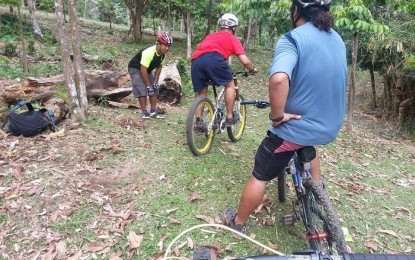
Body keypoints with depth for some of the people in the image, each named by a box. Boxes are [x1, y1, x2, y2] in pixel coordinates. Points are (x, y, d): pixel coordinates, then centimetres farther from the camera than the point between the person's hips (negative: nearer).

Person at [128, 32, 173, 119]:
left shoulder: (163, 54, -12)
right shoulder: (148, 53, -35)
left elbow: (159, 67, 1)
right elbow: (143, 70, -33)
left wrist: (156, 81, -8)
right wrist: (148, 86, -28)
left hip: (147, 70, 8)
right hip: (135, 69, -8)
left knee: (154, 89, 1)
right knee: (142, 90, -18)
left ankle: (153, 111, 6)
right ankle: (144, 112, -11)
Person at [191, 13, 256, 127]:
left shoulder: (211, 35, 37)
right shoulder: (233, 39, 22)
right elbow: (245, 61, 16)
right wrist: (252, 70, 35)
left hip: (196, 61, 5)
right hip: (213, 59, -5)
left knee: (201, 93, 19)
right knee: (230, 85, 15)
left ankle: (198, 121, 15)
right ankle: (230, 117, 17)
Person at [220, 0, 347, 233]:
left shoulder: (293, 39, -17)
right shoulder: (338, 40, 7)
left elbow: (279, 79, -37)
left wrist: (277, 116, -23)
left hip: (296, 128, -7)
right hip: (330, 126, 7)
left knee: (260, 176, 10)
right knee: (307, 145, 40)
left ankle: (237, 222, 29)